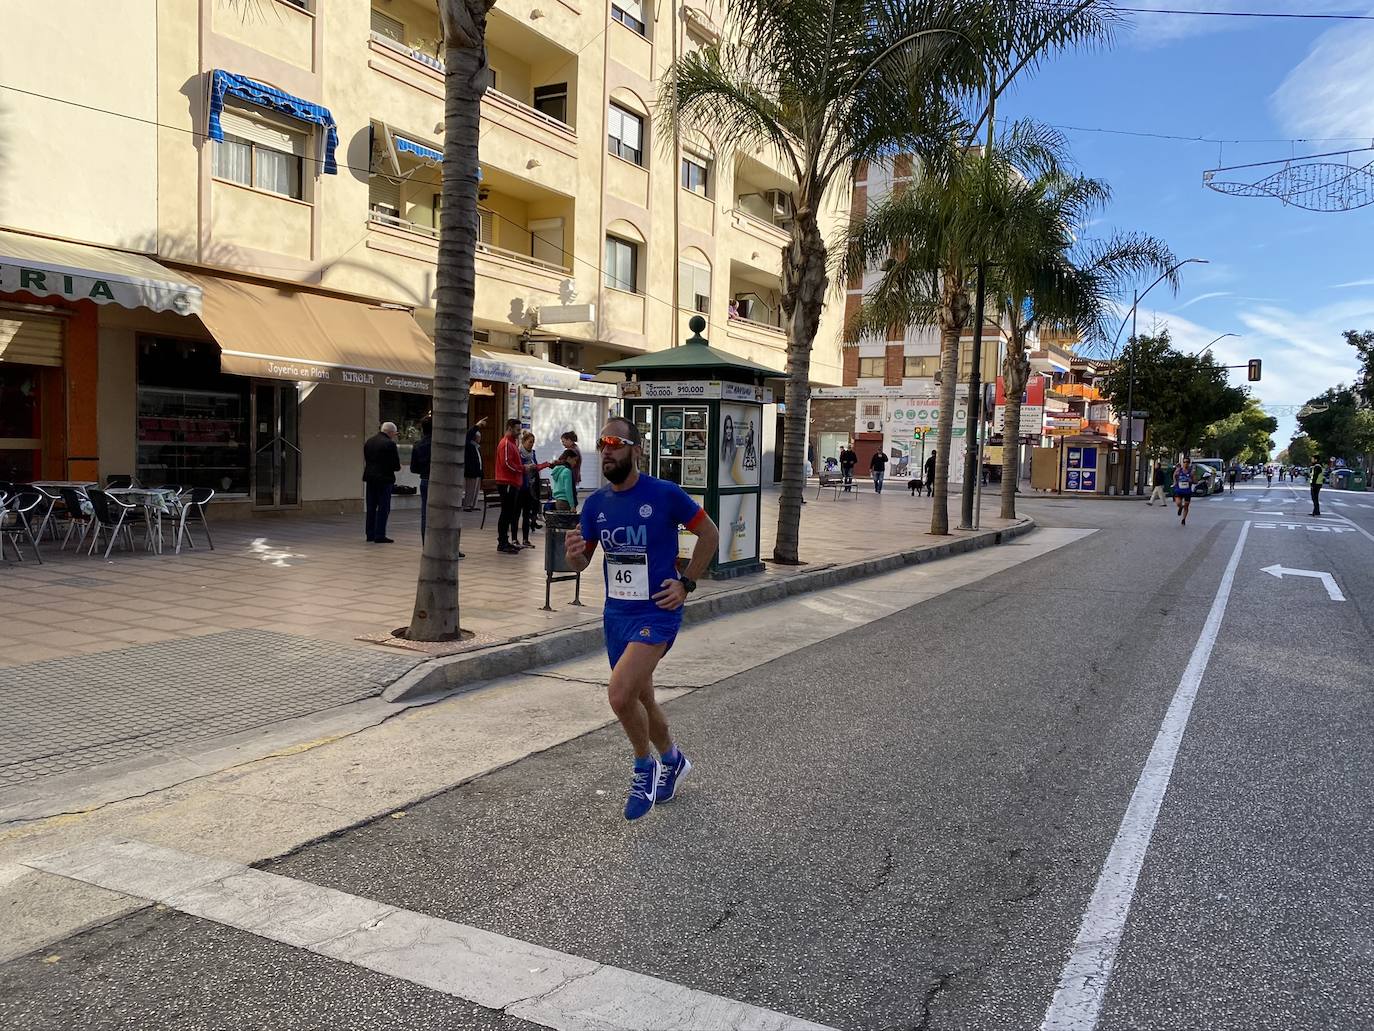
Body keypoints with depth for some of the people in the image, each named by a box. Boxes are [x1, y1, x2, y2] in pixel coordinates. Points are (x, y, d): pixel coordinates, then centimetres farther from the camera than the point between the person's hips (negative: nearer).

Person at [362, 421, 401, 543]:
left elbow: (366, 460, 12)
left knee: (371, 507, 13)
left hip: (370, 478, 7)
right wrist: (397, 467, 9)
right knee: (383, 508, -1)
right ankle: (380, 536, -2)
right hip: (385, 478, -7)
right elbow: (396, 465, -13)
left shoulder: (368, 442, 8)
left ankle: (370, 534, 18)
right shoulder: (390, 444, -14)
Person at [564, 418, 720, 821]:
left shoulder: (666, 495, -13)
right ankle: (672, 761, 45)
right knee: (640, 698, 18)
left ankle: (644, 767, 7)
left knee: (620, 695, -20)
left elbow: (709, 534, -1)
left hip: (657, 612, -6)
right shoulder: (595, 504, 2)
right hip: (616, 613, 6)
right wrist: (574, 554, -16)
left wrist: (686, 583, -8)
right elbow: (582, 561, 8)